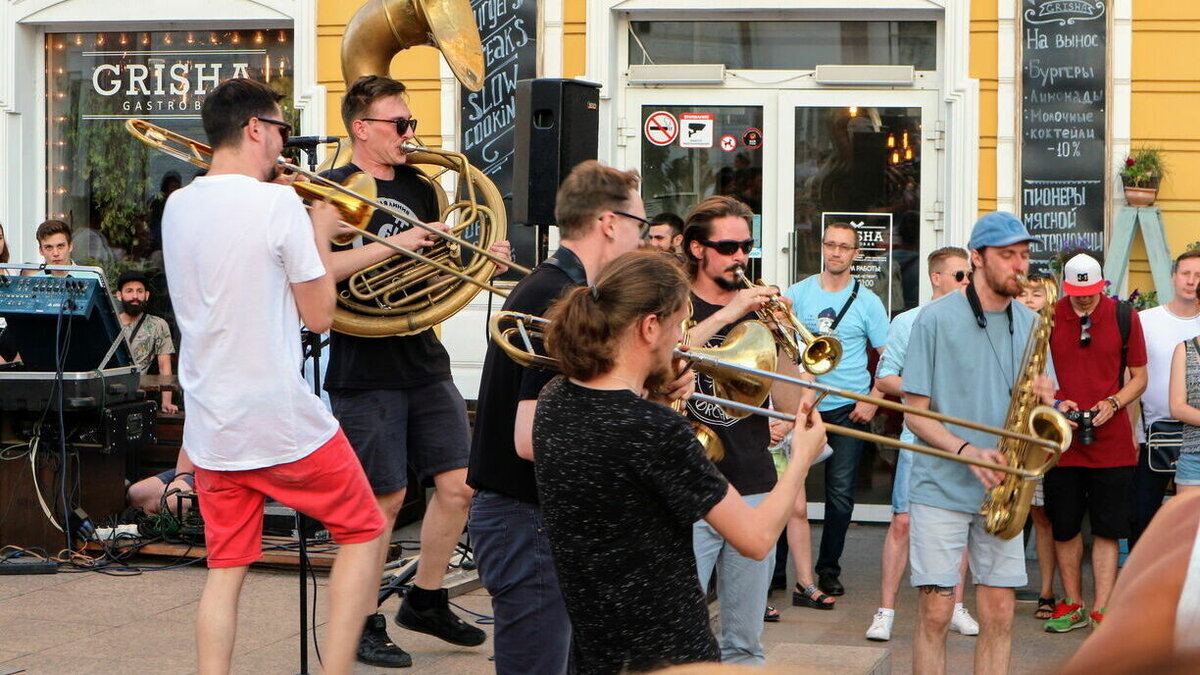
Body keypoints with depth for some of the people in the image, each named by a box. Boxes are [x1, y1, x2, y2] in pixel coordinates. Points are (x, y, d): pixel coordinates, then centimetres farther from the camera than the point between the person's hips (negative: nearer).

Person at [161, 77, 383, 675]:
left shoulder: (178, 206, 6)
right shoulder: (279, 204, -14)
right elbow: (319, 315, -8)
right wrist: (321, 234, 4)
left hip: (210, 424, 6)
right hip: (285, 422, -6)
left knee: (225, 568, 12)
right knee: (362, 533, 12)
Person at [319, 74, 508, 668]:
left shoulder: (419, 190, 14)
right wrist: (392, 244, -24)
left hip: (424, 360, 7)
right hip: (365, 369, -7)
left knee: (458, 484, 6)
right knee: (384, 498, -1)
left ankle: (425, 601, 24)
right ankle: (364, 624, 13)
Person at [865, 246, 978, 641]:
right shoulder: (908, 323, 4)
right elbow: (883, 379, 1)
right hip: (920, 436, -3)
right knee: (903, 521, -6)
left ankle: (956, 606, 19)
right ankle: (885, 611, 0)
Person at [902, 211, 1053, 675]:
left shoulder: (1029, 324, 9)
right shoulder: (936, 319, -5)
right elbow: (915, 412, -6)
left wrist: (1043, 399, -10)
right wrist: (967, 451, -21)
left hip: (1001, 489, 4)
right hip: (941, 489, -4)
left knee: (999, 615, 4)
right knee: (935, 614, -3)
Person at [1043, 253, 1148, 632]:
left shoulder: (1124, 317, 1)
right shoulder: (1048, 318, 0)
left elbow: (1139, 377, 8)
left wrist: (1113, 403, -10)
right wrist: (1055, 402, -10)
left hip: (1111, 441, -1)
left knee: (1107, 530, 1)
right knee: (1064, 528, 8)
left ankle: (1102, 610, 6)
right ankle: (1073, 606, 22)